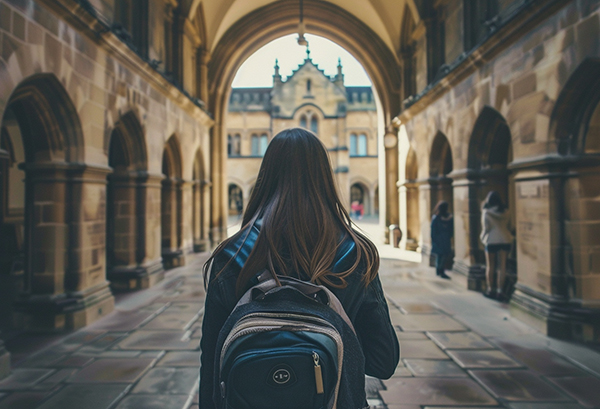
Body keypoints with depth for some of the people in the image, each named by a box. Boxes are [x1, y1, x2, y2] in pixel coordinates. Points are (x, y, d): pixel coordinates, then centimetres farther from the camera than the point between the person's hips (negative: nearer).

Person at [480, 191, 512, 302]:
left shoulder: (486, 212, -9)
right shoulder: (505, 212, 3)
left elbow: (486, 227, -10)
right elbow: (509, 226, 6)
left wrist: (482, 237, 7)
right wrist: (509, 236, 17)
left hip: (491, 241, -3)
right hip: (505, 240, 3)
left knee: (490, 266, 10)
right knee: (502, 267, 5)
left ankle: (490, 289, 16)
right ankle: (500, 290, 3)